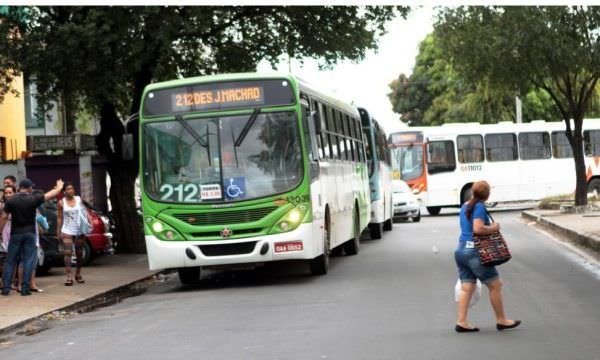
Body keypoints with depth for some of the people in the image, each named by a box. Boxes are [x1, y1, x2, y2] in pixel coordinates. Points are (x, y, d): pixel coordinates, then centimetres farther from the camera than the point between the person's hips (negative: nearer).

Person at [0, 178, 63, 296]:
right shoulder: (34, 199, -6)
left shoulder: (11, 200, -5)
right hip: (30, 233, 0)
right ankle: (25, 288, 0)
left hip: (16, 234, 1)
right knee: (28, 261, 3)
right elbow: (52, 194, 5)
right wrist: (59, 188, 25)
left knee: (10, 262, 7)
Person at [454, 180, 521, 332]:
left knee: (466, 287, 8)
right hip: (475, 252, -8)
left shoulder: (465, 206, 13)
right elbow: (478, 228, -25)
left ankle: (461, 322, 5)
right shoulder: (479, 207, -13)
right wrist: (493, 228, -11)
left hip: (461, 250, 8)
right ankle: (501, 320, 12)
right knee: (495, 285, 4)